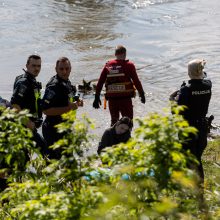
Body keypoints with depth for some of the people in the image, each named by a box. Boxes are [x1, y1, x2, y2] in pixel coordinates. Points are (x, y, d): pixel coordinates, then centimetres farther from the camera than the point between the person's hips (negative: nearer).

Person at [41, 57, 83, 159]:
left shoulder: (67, 83, 9)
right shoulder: (53, 86, -21)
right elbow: (46, 110, -28)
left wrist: (76, 102, 5)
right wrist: (68, 108, -29)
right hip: (54, 130, -10)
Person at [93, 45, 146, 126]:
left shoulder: (108, 65, 7)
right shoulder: (129, 65, -2)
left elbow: (100, 83, 6)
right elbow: (136, 81, -4)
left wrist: (97, 97, 12)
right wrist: (142, 94, 7)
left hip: (112, 99, 3)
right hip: (125, 98, -3)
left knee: (114, 121, 19)